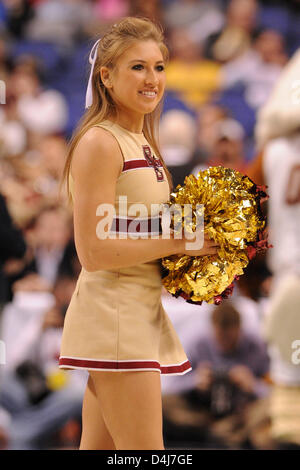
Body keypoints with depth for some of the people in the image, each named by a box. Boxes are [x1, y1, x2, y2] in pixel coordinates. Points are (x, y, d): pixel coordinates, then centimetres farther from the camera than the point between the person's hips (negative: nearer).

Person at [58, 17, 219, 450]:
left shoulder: (143, 145, 16)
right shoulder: (99, 142, -12)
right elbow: (93, 252, -18)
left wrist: (201, 241, 8)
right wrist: (178, 242, -14)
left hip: (143, 311, 9)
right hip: (112, 312, -9)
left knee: (100, 447, 12)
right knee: (145, 451, -10)